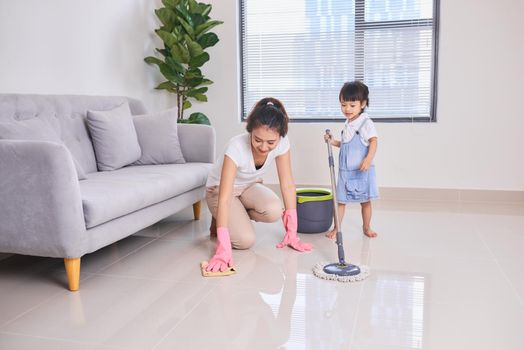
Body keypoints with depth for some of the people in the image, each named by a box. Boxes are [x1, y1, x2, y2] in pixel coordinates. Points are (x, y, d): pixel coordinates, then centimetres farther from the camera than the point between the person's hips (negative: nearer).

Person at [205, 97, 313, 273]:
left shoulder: (281, 143, -23)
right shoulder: (236, 147, -36)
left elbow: (287, 184, -18)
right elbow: (225, 198, -40)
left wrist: (292, 233, -20)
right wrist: (223, 249, -47)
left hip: (248, 186, 4)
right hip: (219, 188, -4)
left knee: (274, 211, -28)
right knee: (245, 240, -25)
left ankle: (238, 216, 3)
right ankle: (219, 220, 7)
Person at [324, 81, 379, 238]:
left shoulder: (366, 122, -11)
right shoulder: (347, 124, 12)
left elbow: (373, 142, -18)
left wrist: (369, 158, -32)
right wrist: (333, 141, 6)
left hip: (362, 170, -6)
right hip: (345, 170, 6)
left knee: (365, 200, 7)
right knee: (341, 200, 6)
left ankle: (366, 227, 24)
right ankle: (336, 227, 14)